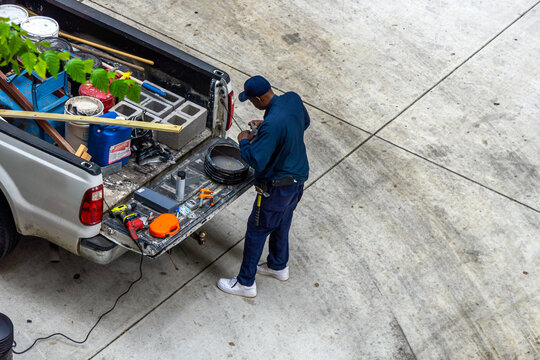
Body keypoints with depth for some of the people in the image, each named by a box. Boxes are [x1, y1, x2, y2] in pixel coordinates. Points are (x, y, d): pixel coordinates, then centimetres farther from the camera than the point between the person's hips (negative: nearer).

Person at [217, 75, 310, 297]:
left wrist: (244, 142, -13)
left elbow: (257, 161, -32)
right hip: (298, 176, 9)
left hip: (277, 186, -9)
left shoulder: (272, 125, -35)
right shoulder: (293, 99, -9)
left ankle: (246, 283, 21)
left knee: (256, 231, 8)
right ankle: (279, 266, 48)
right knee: (282, 222, 28)